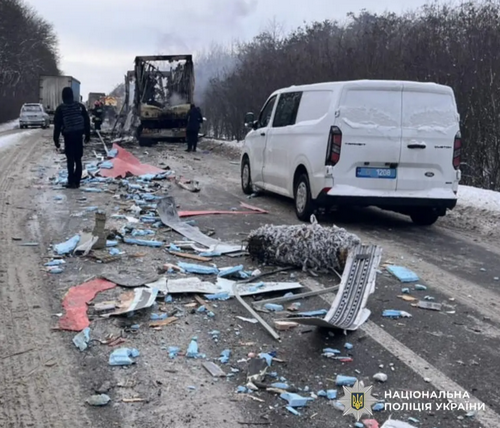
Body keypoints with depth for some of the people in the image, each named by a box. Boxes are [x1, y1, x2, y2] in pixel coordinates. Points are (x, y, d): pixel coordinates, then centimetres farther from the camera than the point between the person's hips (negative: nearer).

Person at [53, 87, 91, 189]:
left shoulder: (61, 108, -2)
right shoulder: (80, 106, 7)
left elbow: (57, 125, -3)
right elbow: (87, 121, 9)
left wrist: (56, 139, 0)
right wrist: (87, 135, 15)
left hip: (68, 135, -3)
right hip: (79, 135, 3)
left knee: (70, 159, 1)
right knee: (78, 159, 10)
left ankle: (71, 181, -4)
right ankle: (76, 181, 11)